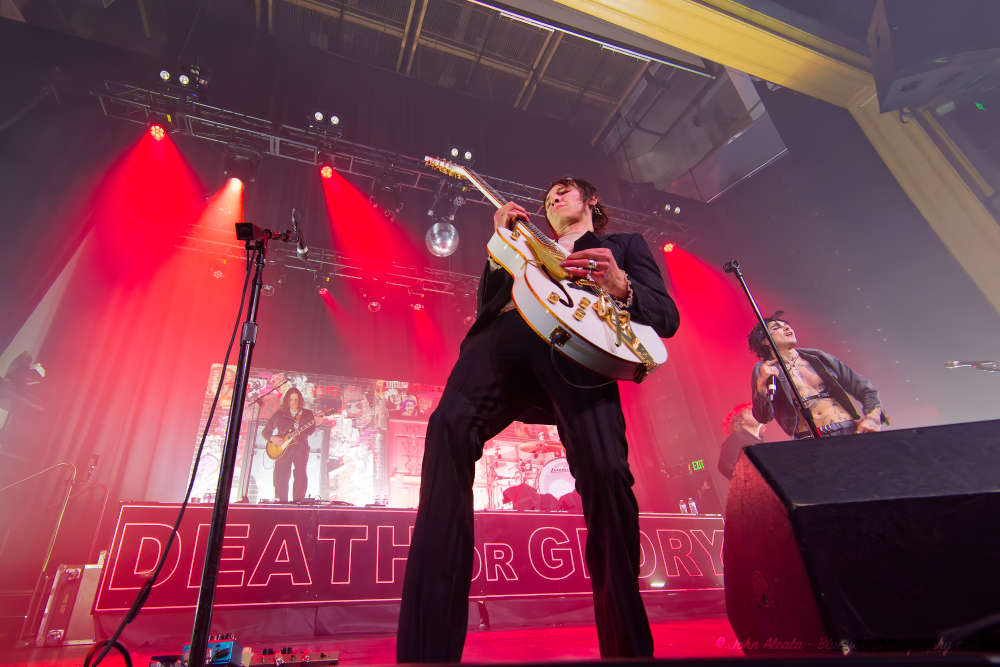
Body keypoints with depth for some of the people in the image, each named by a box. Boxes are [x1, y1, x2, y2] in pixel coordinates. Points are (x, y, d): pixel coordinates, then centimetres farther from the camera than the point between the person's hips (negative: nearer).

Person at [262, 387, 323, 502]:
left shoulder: (307, 414, 12)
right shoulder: (279, 414, 12)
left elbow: (309, 431, -2)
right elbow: (265, 431, 15)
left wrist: (316, 424, -22)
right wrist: (272, 438, -5)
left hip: (300, 446, 0)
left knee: (301, 473, -13)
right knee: (281, 475, -8)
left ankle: (298, 502, -9)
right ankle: (282, 503, 1)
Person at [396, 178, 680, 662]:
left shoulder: (625, 244, 33)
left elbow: (667, 316, 18)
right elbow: (487, 304, 29)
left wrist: (621, 286, -4)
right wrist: (501, 240, 20)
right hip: (507, 333, 3)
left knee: (607, 475, -24)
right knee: (450, 427, -27)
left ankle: (628, 648, 0)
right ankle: (427, 648, -25)